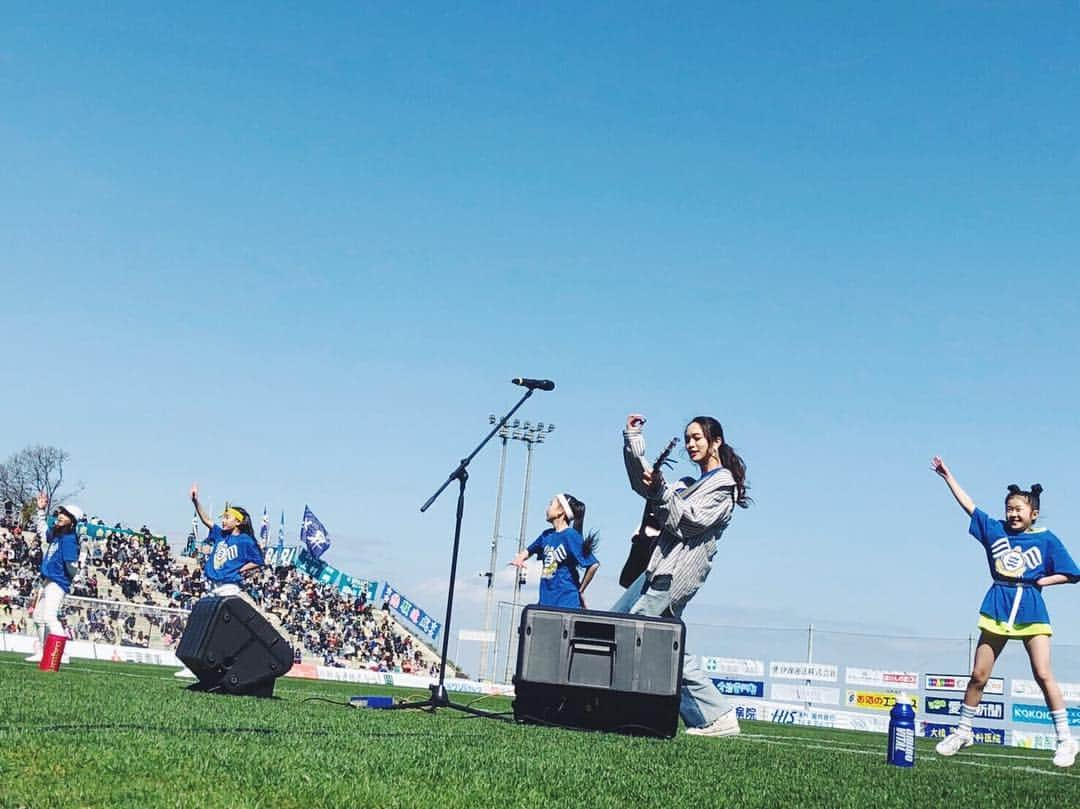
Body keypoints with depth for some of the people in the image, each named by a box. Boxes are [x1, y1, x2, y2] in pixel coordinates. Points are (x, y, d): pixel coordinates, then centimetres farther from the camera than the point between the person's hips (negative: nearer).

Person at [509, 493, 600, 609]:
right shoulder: (547, 535, 12)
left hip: (566, 603, -8)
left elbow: (593, 565, -17)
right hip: (546, 602, 8)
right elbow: (529, 551, 30)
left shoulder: (570, 536, -12)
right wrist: (519, 558, 7)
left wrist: (580, 591, -7)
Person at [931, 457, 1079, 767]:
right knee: (978, 675, 4)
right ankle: (962, 732, 17)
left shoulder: (1047, 540, 3)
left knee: (1043, 674, -10)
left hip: (1031, 608, -2)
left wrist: (1042, 581, -8)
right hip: (997, 607, 3)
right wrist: (947, 475, 12)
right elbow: (968, 504, 13)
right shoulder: (994, 530, 9)